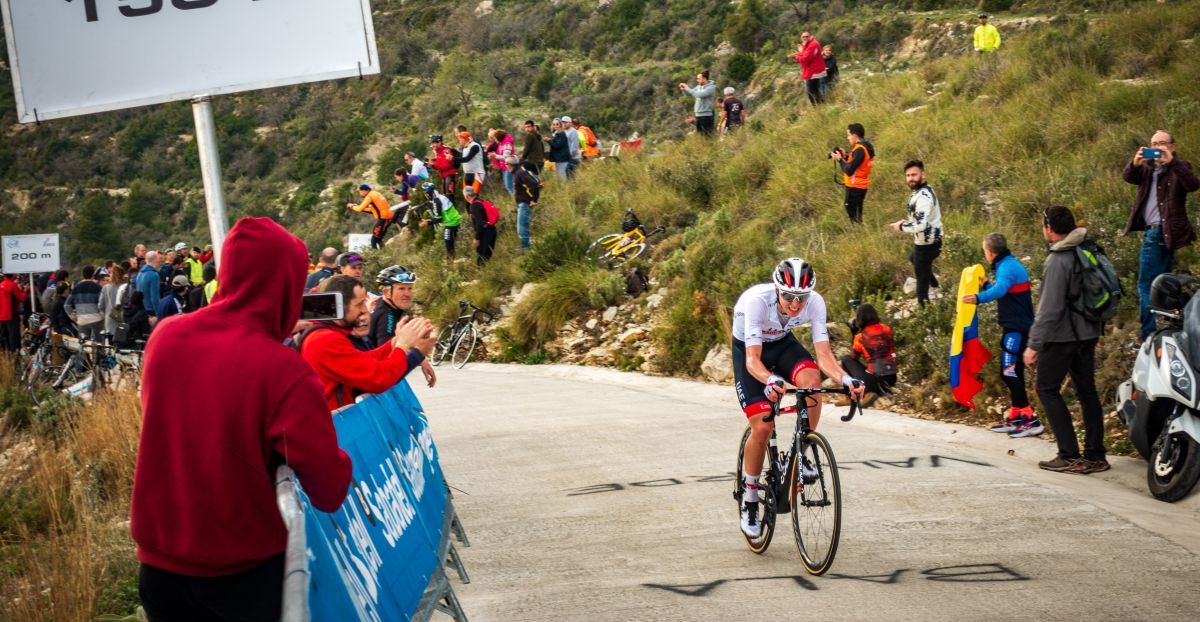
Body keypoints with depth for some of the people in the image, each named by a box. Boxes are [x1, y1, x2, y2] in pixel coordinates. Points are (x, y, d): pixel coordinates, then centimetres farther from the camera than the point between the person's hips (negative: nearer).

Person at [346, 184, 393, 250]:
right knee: (378, 239, 20)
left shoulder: (369, 196, -7)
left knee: (374, 240, -9)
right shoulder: (376, 194, 20)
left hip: (382, 218, -9)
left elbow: (360, 209, -9)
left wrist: (352, 206, 8)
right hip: (388, 217, 9)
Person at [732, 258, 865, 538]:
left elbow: (824, 354, -29)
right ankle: (749, 499, 6)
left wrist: (846, 379, -49)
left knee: (811, 380, -31)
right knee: (763, 426, -15)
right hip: (749, 349, -3)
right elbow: (753, 359, -40)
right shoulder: (756, 301, -37)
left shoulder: (815, 302, -27)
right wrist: (770, 380, -61)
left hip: (782, 343, 3)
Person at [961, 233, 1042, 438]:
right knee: (1014, 373, 15)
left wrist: (979, 298, -50)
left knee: (1009, 372, -14)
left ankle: (1030, 420, -17)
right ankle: (1016, 417, 21)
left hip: (1016, 327, -11)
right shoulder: (1011, 264, 16)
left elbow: (1001, 289, -37)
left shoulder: (1007, 267, -16)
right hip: (1018, 326, 11)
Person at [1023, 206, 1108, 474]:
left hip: (1062, 335, -8)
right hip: (1088, 332, 8)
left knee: (1047, 389, 2)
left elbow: (1050, 308, -21)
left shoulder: (1058, 261, -19)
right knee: (1086, 390, 13)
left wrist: (1034, 344, -17)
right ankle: (1095, 455, 16)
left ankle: (1070, 455, -3)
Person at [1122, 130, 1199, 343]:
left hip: (1161, 232, -8)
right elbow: (1128, 177, -3)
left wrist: (1171, 162, -33)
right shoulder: (1147, 168, 15)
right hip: (1152, 230, 8)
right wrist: (1135, 163, -26)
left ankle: (1148, 334, -8)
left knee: (1146, 285, -9)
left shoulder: (1178, 168, -4)